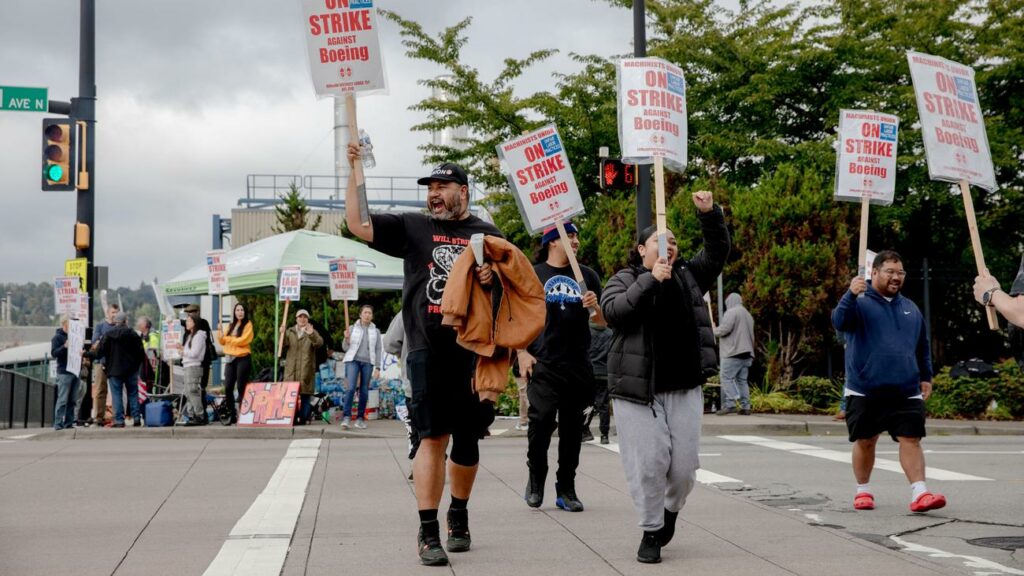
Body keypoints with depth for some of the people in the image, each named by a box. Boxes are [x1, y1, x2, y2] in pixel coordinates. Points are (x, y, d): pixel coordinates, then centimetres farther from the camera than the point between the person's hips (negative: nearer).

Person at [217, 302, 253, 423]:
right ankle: (232, 415, 7)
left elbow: (242, 340, -13)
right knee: (228, 388, 0)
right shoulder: (231, 326, 17)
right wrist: (220, 335, -6)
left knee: (241, 388, -4)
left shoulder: (248, 325, -1)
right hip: (230, 359, 6)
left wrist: (227, 338, -5)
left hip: (243, 358, -6)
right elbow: (223, 341, 14)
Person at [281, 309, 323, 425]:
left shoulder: (312, 333, 10)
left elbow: (319, 343, -10)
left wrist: (311, 334, -29)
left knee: (305, 394, -5)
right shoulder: (290, 332, 17)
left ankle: (303, 417, -2)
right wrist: (282, 334, -17)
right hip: (292, 367, 2)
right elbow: (283, 344, 3)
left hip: (306, 368, -2)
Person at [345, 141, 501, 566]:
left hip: (474, 352, 2)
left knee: (466, 440, 10)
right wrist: (354, 172, -5)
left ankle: (458, 515, 31)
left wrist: (494, 275, -7)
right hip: (428, 353, -2)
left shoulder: (487, 235, 11)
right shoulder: (413, 227, 8)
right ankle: (428, 531, -2)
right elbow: (357, 224, 1)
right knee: (433, 437, -7)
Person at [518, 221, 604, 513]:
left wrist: (595, 307, -8)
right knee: (541, 420, -11)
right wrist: (522, 352, -5)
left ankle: (566, 489, 15)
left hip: (578, 364, 3)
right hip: (543, 363, -3)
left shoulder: (587, 275, 13)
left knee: (572, 426, 5)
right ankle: (536, 479, 10)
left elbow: (604, 322, 13)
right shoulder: (533, 275, 6)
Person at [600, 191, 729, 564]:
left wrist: (709, 214, -6)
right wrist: (650, 281, -17)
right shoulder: (624, 280, 6)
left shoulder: (688, 276, 16)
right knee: (648, 463, -6)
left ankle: (671, 511, 31)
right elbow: (613, 312, -13)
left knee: (684, 463, 2)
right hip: (637, 390, -3)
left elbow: (718, 252, 8)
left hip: (684, 389, 3)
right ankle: (651, 532, 9)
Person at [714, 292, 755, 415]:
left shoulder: (731, 312, -7)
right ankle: (745, 406, 4)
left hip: (734, 352, -8)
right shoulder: (748, 314, 23)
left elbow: (725, 329, -17)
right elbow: (751, 335, 26)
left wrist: (714, 330, 1)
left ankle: (731, 404, -18)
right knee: (742, 379, 8)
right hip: (746, 352, 8)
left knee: (727, 377, -8)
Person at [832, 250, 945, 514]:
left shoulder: (910, 308, 15)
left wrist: (926, 376, 20)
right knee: (865, 441, 6)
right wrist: (850, 295, -39)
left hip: (906, 391, 3)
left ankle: (919, 493, -9)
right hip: (864, 391, -3)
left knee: (911, 440, -6)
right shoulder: (860, 302, -1)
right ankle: (863, 491, 21)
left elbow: (923, 346, 26)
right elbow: (840, 322, -23)